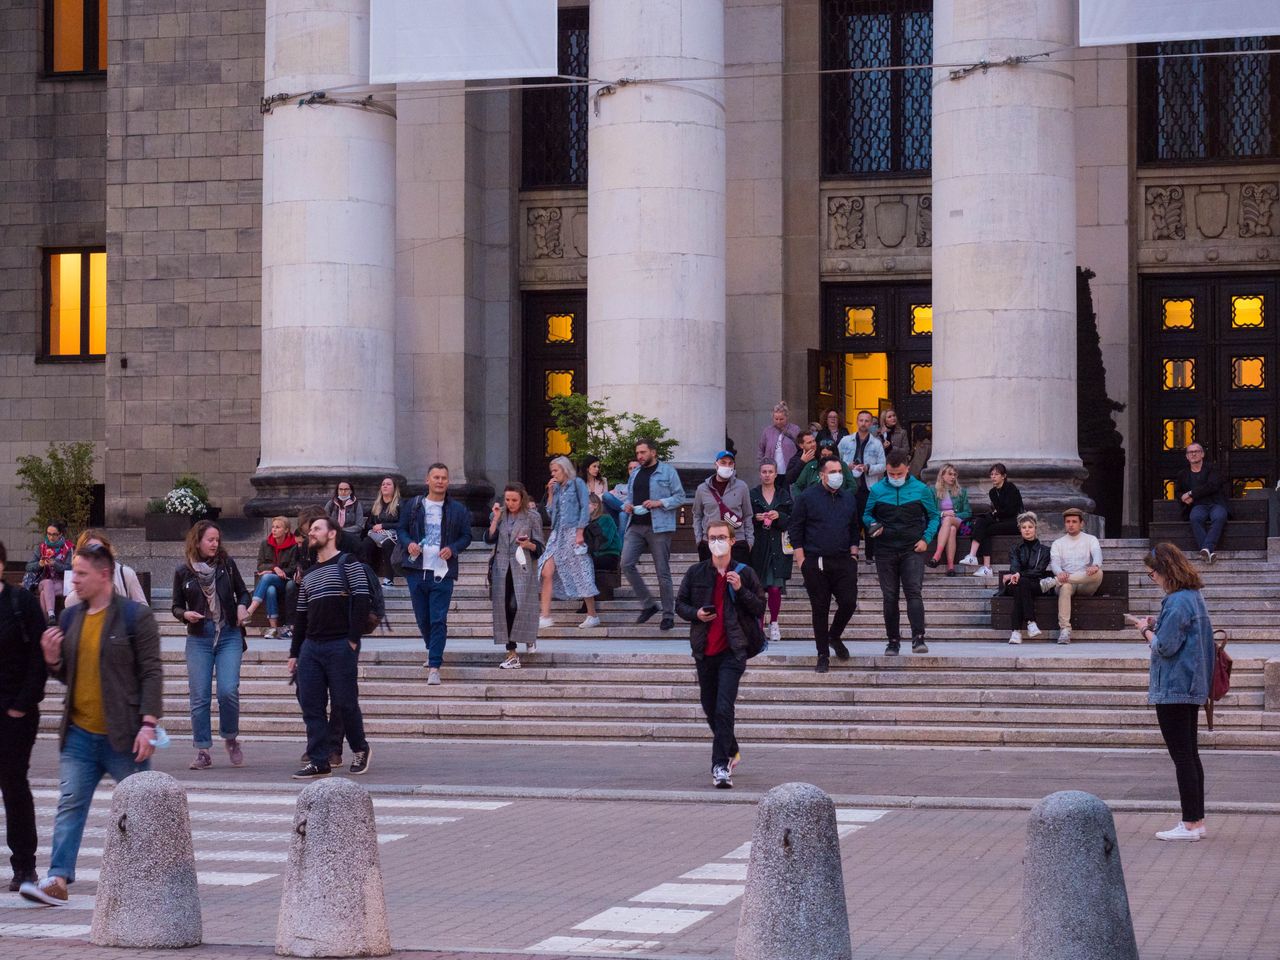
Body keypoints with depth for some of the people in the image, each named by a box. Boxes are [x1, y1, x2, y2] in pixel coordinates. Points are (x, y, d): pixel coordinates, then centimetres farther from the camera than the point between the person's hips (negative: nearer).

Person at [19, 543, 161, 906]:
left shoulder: (135, 616, -7)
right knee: (69, 805, -4)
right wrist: (52, 659, -3)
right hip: (79, 734, 5)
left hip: (122, 736, -5)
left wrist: (148, 724, -17)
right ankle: (58, 879, -9)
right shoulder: (70, 618, 10)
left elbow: (151, 673, -9)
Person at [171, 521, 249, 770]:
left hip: (229, 636, -1)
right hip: (199, 639, 1)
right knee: (199, 697, 0)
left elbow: (242, 592, 15)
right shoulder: (183, 571, 3)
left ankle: (231, 738, 12)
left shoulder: (227, 564, 3)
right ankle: (203, 752, 7)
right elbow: (176, 607, 10)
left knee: (228, 691, -13)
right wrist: (185, 614, -12)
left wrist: (242, 606, -6)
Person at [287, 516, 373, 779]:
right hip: (311, 646, 7)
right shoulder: (308, 575, 20)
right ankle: (318, 762, 4)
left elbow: (362, 601, -9)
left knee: (344, 703, -4)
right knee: (311, 705, 1)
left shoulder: (347, 563, 0)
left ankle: (360, 749, 18)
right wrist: (294, 653, 16)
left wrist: (353, 640, -15)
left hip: (340, 646, -7)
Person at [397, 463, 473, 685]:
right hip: (417, 571, 3)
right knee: (422, 618, 13)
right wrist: (408, 543, -9)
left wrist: (453, 549, -12)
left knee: (438, 621, -9)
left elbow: (466, 536, 7)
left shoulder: (457, 510, 3)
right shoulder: (414, 505, 6)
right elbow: (401, 529, 12)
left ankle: (434, 667, -11)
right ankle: (433, 652, 37)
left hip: (442, 573, -3)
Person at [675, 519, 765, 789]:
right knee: (710, 708, 14)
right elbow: (680, 604, 13)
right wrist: (695, 613, -7)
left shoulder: (744, 573, 2)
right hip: (704, 650, 4)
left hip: (733, 650, -4)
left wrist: (740, 590, -13)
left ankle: (721, 765, -15)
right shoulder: (696, 573, 7)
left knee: (724, 708, -15)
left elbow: (760, 607, 3)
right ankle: (731, 751, 37)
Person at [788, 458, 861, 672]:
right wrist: (801, 561, -6)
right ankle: (823, 656, 10)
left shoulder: (849, 498, 12)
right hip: (816, 563, -3)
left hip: (843, 561, 3)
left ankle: (834, 636, 25)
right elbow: (795, 530, -1)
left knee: (849, 603, -5)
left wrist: (853, 554, 9)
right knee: (820, 610, 1)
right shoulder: (807, 498, -1)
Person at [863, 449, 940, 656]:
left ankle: (918, 638, -22)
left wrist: (926, 539, -4)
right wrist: (873, 525, -7)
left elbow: (934, 517, 10)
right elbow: (867, 514, 15)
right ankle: (892, 640, 13)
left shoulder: (921, 490, 2)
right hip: (885, 551, 2)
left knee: (914, 592, -15)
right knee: (889, 597, 6)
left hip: (912, 550, -2)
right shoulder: (877, 490, 5)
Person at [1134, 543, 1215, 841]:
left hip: (1173, 690, -10)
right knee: (1190, 755, 14)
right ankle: (1197, 820, 18)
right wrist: (1156, 625, 7)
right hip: (1193, 687, 10)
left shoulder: (1177, 602, -20)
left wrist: (1146, 630, -3)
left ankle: (1190, 824, -2)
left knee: (1182, 757, -5)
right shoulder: (1194, 597, 12)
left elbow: (1165, 646, -21)